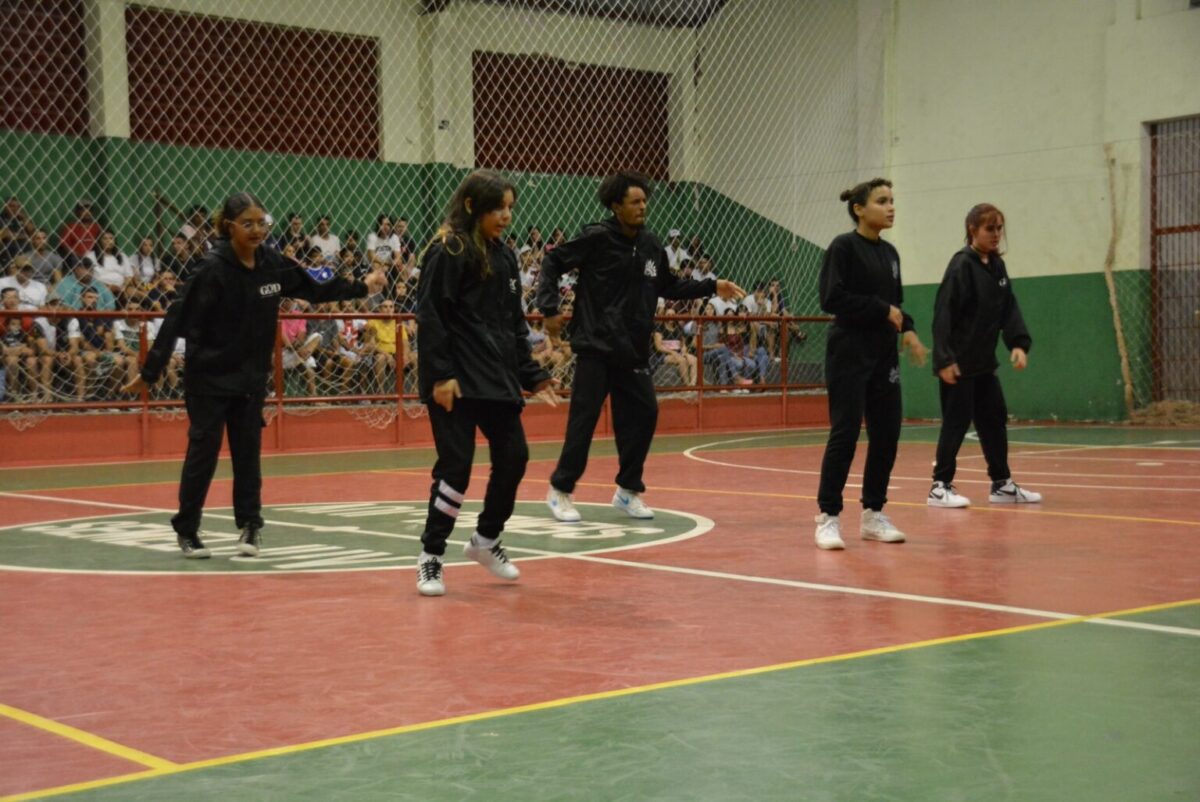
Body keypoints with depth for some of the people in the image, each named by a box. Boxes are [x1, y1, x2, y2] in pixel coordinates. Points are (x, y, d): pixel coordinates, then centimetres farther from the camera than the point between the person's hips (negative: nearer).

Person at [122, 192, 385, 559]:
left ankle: (251, 525, 19)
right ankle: (186, 529, 14)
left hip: (251, 377, 4)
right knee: (203, 451, 1)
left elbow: (315, 288, 14)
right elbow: (178, 320, -19)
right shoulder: (213, 269, -18)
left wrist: (361, 286, 16)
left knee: (248, 450, 7)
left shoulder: (272, 264, -2)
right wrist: (149, 373, -20)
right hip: (209, 377, -4)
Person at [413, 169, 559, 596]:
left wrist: (532, 375, 15)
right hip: (457, 382, -8)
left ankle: (486, 540, 28)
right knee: (456, 465, -7)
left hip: (497, 378, 8)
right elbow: (430, 318, -14)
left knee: (513, 457, 7)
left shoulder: (504, 256, 15)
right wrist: (440, 374, -20)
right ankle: (431, 557, 7)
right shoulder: (447, 253, -9)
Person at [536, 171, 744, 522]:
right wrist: (550, 308, -12)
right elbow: (553, 262, -4)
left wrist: (712, 287, 13)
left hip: (634, 351, 6)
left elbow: (669, 286, 20)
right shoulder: (596, 238, -9)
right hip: (596, 347, -6)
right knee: (584, 418, -5)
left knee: (644, 414, 5)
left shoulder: (651, 245, 8)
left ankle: (628, 490, 20)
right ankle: (560, 490, 9)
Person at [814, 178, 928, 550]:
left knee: (886, 435, 6)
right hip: (849, 353, -7)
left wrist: (906, 329, 1)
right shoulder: (844, 246, -7)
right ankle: (828, 517, 0)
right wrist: (881, 310, -14)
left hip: (883, 354, 7)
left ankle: (873, 514, 17)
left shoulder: (889, 253, 13)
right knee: (845, 434, -8)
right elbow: (832, 299, -16)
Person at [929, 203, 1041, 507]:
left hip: (984, 362, 8)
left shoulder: (997, 266, 10)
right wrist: (944, 359, -22)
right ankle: (941, 486, 6)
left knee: (995, 419, 12)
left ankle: (1002, 484, 21)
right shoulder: (962, 265, -13)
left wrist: (1019, 343, -7)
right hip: (958, 362, -8)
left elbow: (1009, 309, 8)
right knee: (957, 422, -3)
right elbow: (944, 314, -18)